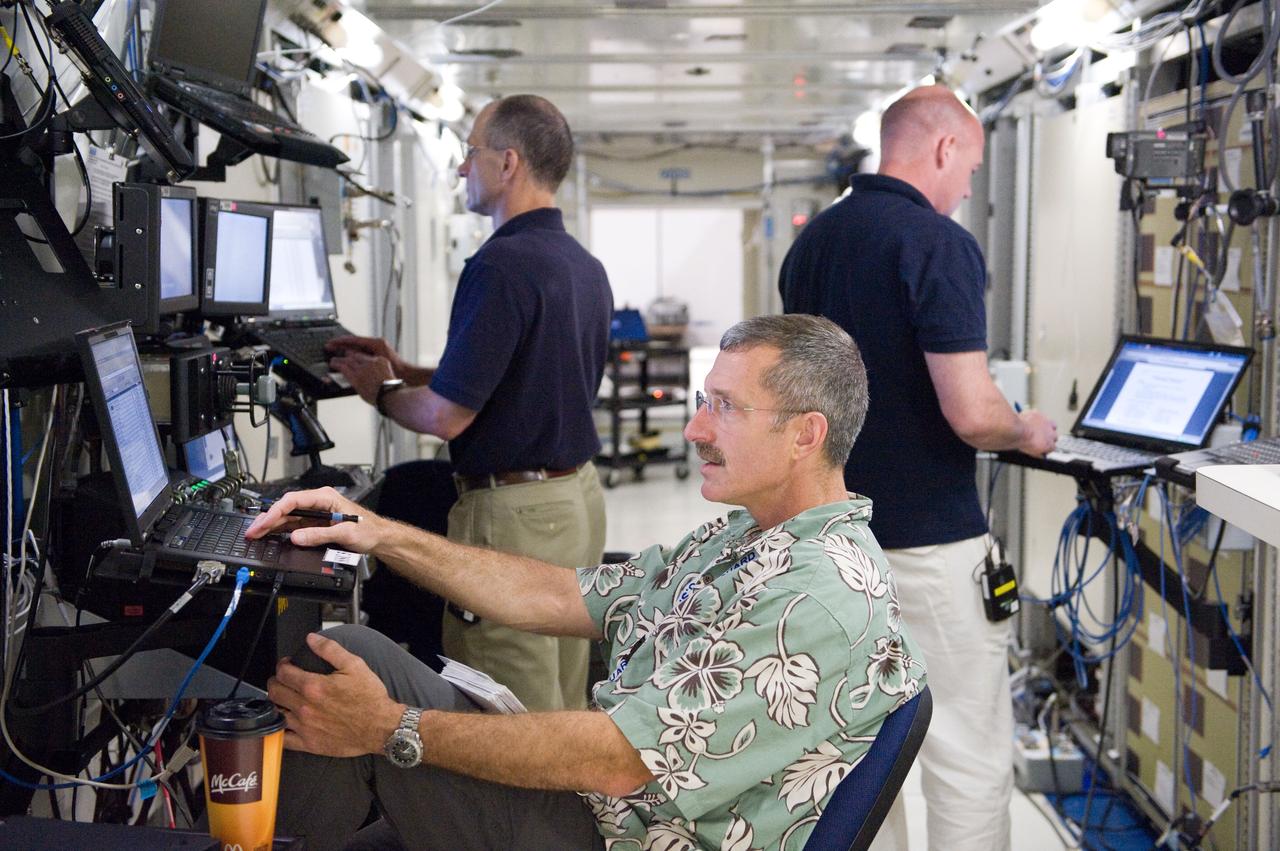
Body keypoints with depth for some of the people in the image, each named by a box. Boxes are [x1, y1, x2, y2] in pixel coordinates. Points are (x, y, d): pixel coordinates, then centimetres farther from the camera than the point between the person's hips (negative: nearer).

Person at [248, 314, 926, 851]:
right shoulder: (739, 539, 9)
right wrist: (379, 535, 5)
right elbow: (562, 598, 11)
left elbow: (624, 757, -26)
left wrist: (393, 729, -21)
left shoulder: (824, 593, -23)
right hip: (588, 796, 9)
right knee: (353, 650, 1)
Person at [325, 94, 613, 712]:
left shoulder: (500, 266, -19)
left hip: (514, 515, -9)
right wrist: (402, 369, 16)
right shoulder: (587, 267, 10)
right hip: (578, 495, 9)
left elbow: (446, 416, -20)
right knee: (563, 711, 18)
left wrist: (380, 391, 1)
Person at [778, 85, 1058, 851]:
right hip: (929, 538, -8)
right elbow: (972, 413, -22)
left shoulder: (812, 240, 8)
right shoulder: (938, 243, -16)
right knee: (971, 757, 2)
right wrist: (1027, 432, -2)